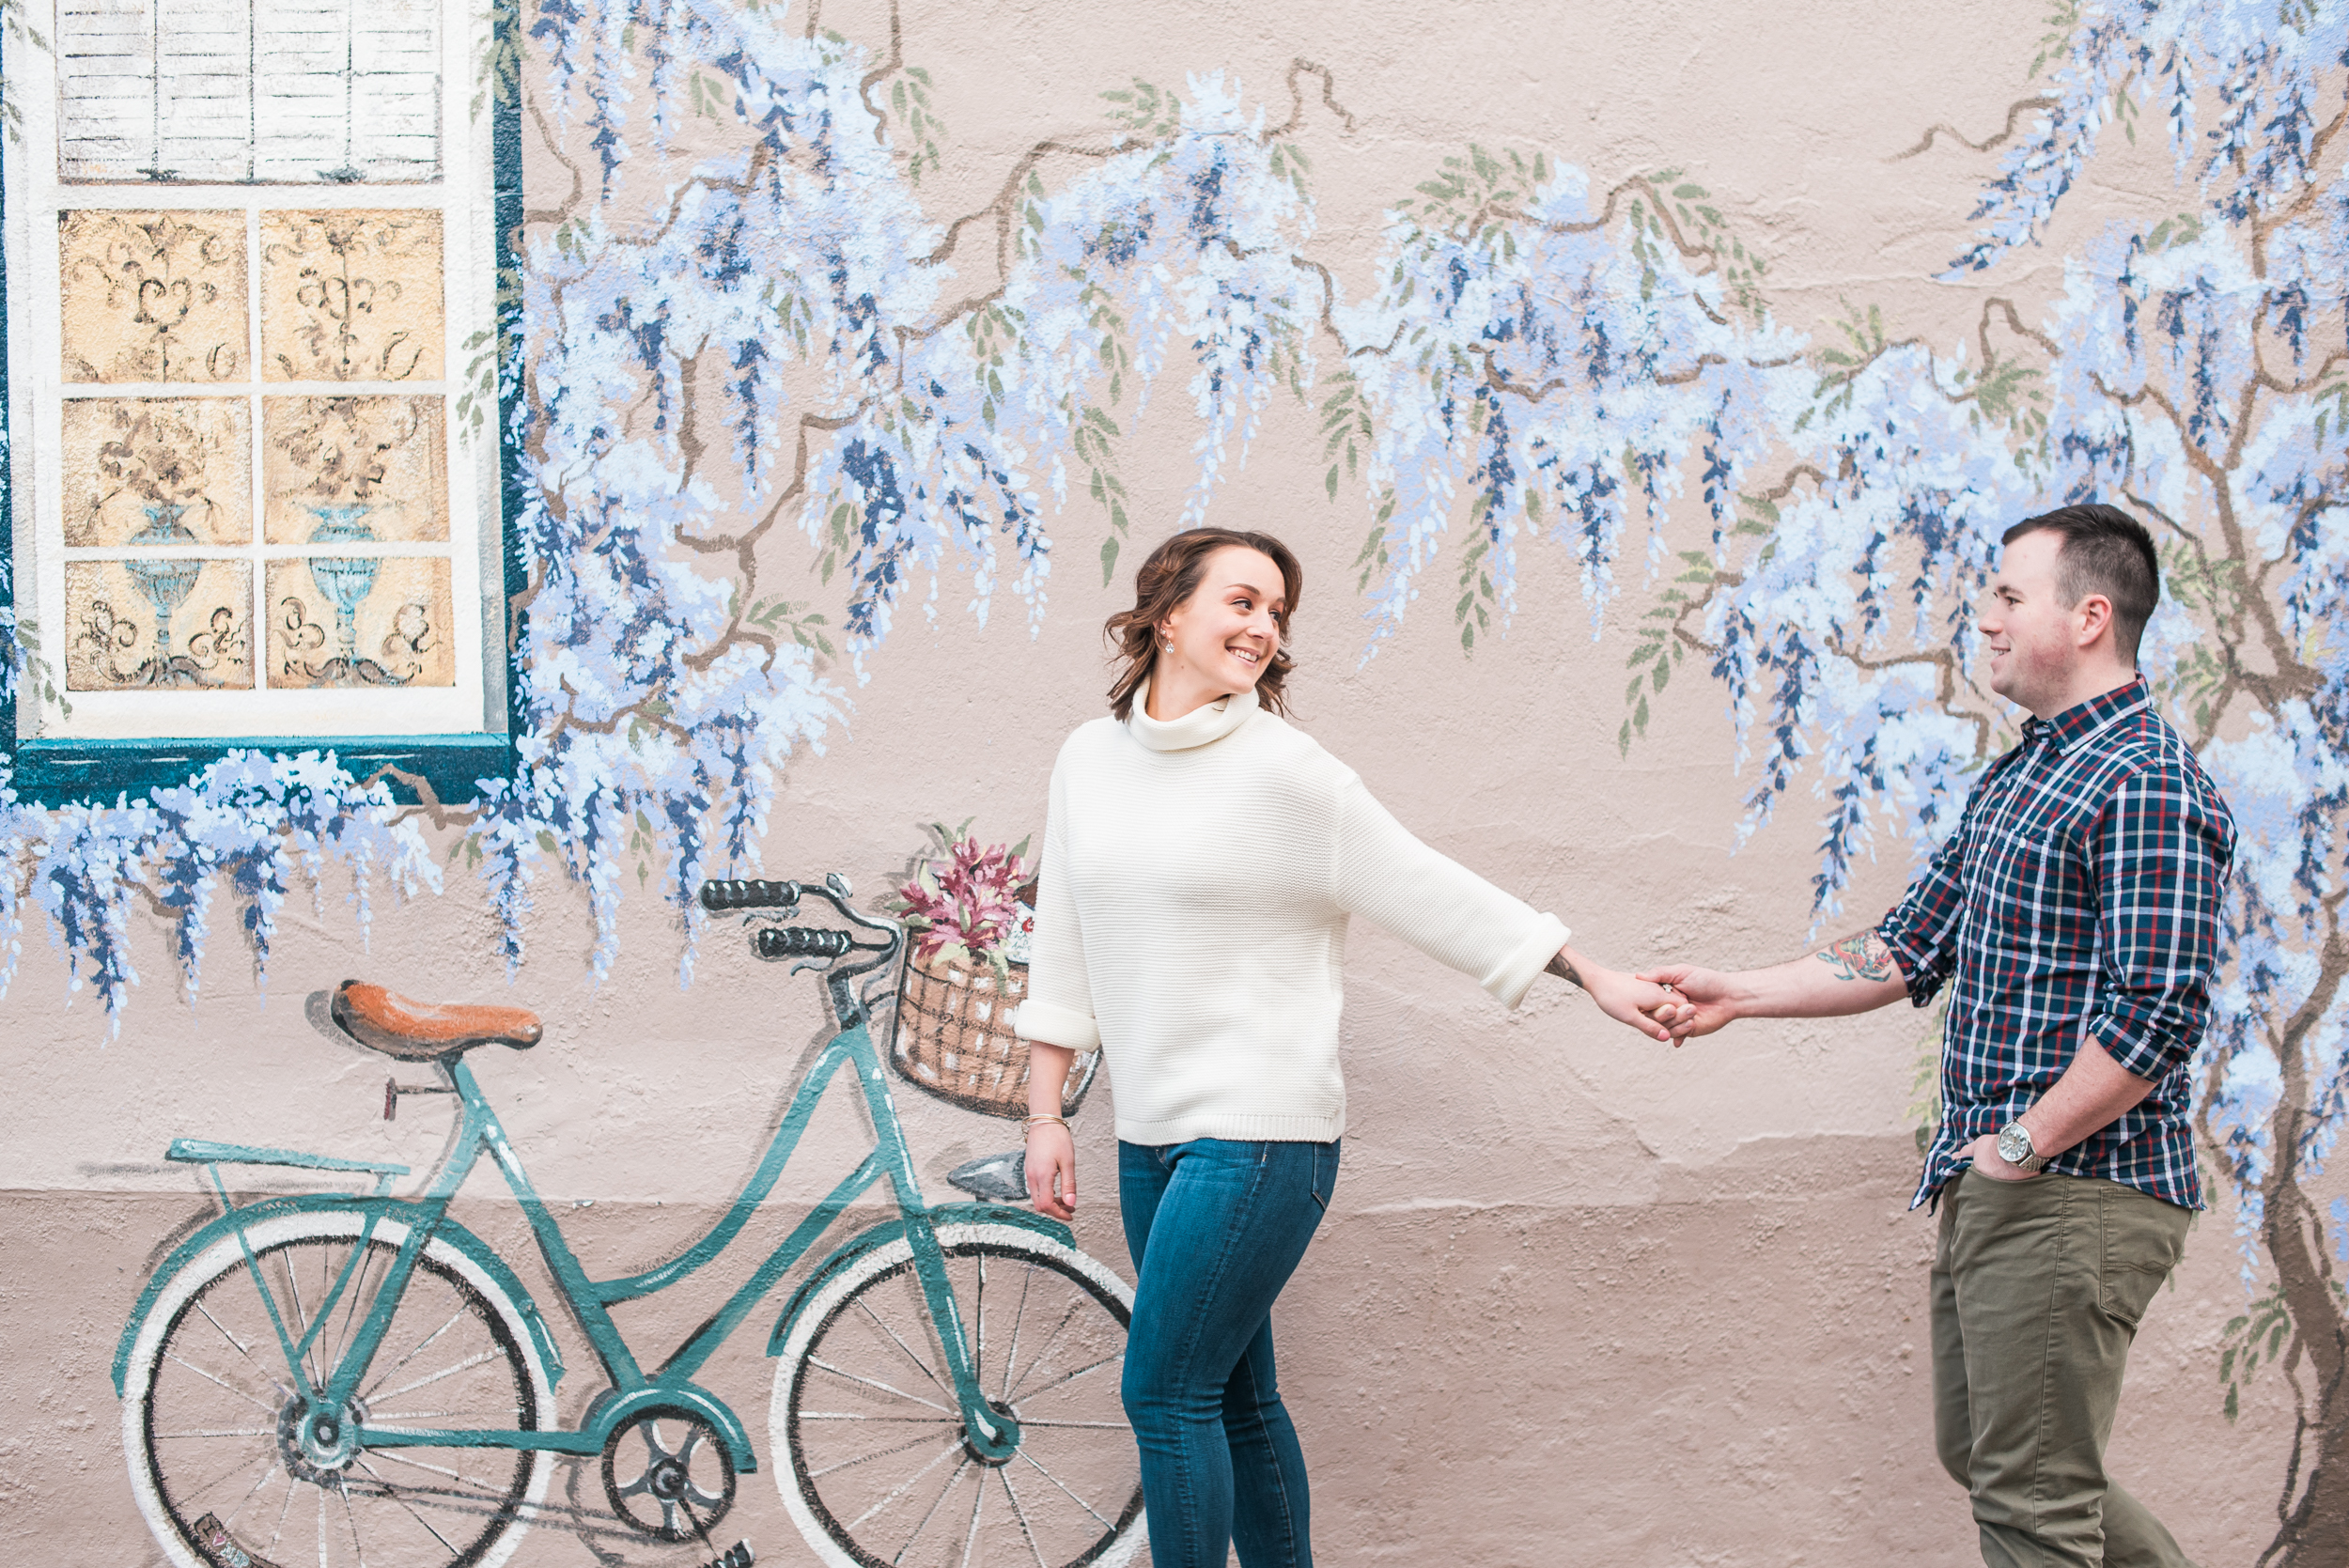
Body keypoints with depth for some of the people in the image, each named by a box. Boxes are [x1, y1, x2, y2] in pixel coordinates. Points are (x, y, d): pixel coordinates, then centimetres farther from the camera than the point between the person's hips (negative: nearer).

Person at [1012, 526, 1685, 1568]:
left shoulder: (1285, 770, -8)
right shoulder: (1089, 759, 9)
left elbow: (1432, 895, -3)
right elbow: (1065, 953, 15)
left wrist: (1597, 979, -4)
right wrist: (1044, 1117, 14)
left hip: (1259, 1136, -6)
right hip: (1152, 1134, 6)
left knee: (1164, 1393, -9)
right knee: (1233, 1398, 11)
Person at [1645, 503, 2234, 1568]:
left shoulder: (2146, 787, -16)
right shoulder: (2014, 779, 15)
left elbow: (2158, 1011, -24)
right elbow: (1910, 951, 18)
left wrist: (2023, 1146, -18)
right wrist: (1739, 994, 12)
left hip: (2075, 1199, -10)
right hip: (1987, 1192, 10)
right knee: (1978, 1452, 19)